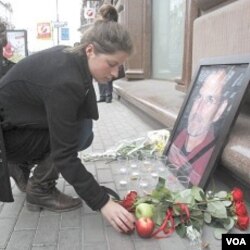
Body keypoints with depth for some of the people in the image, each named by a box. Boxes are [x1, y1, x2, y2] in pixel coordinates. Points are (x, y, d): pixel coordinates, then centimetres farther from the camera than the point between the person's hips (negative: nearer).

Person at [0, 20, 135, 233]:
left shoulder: (70, 56, -7)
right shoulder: (65, 81, -32)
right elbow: (65, 154, -31)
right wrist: (103, 203, -29)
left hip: (18, 119, 8)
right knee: (80, 132, -19)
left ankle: (22, 165, 15)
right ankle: (40, 191, -3)